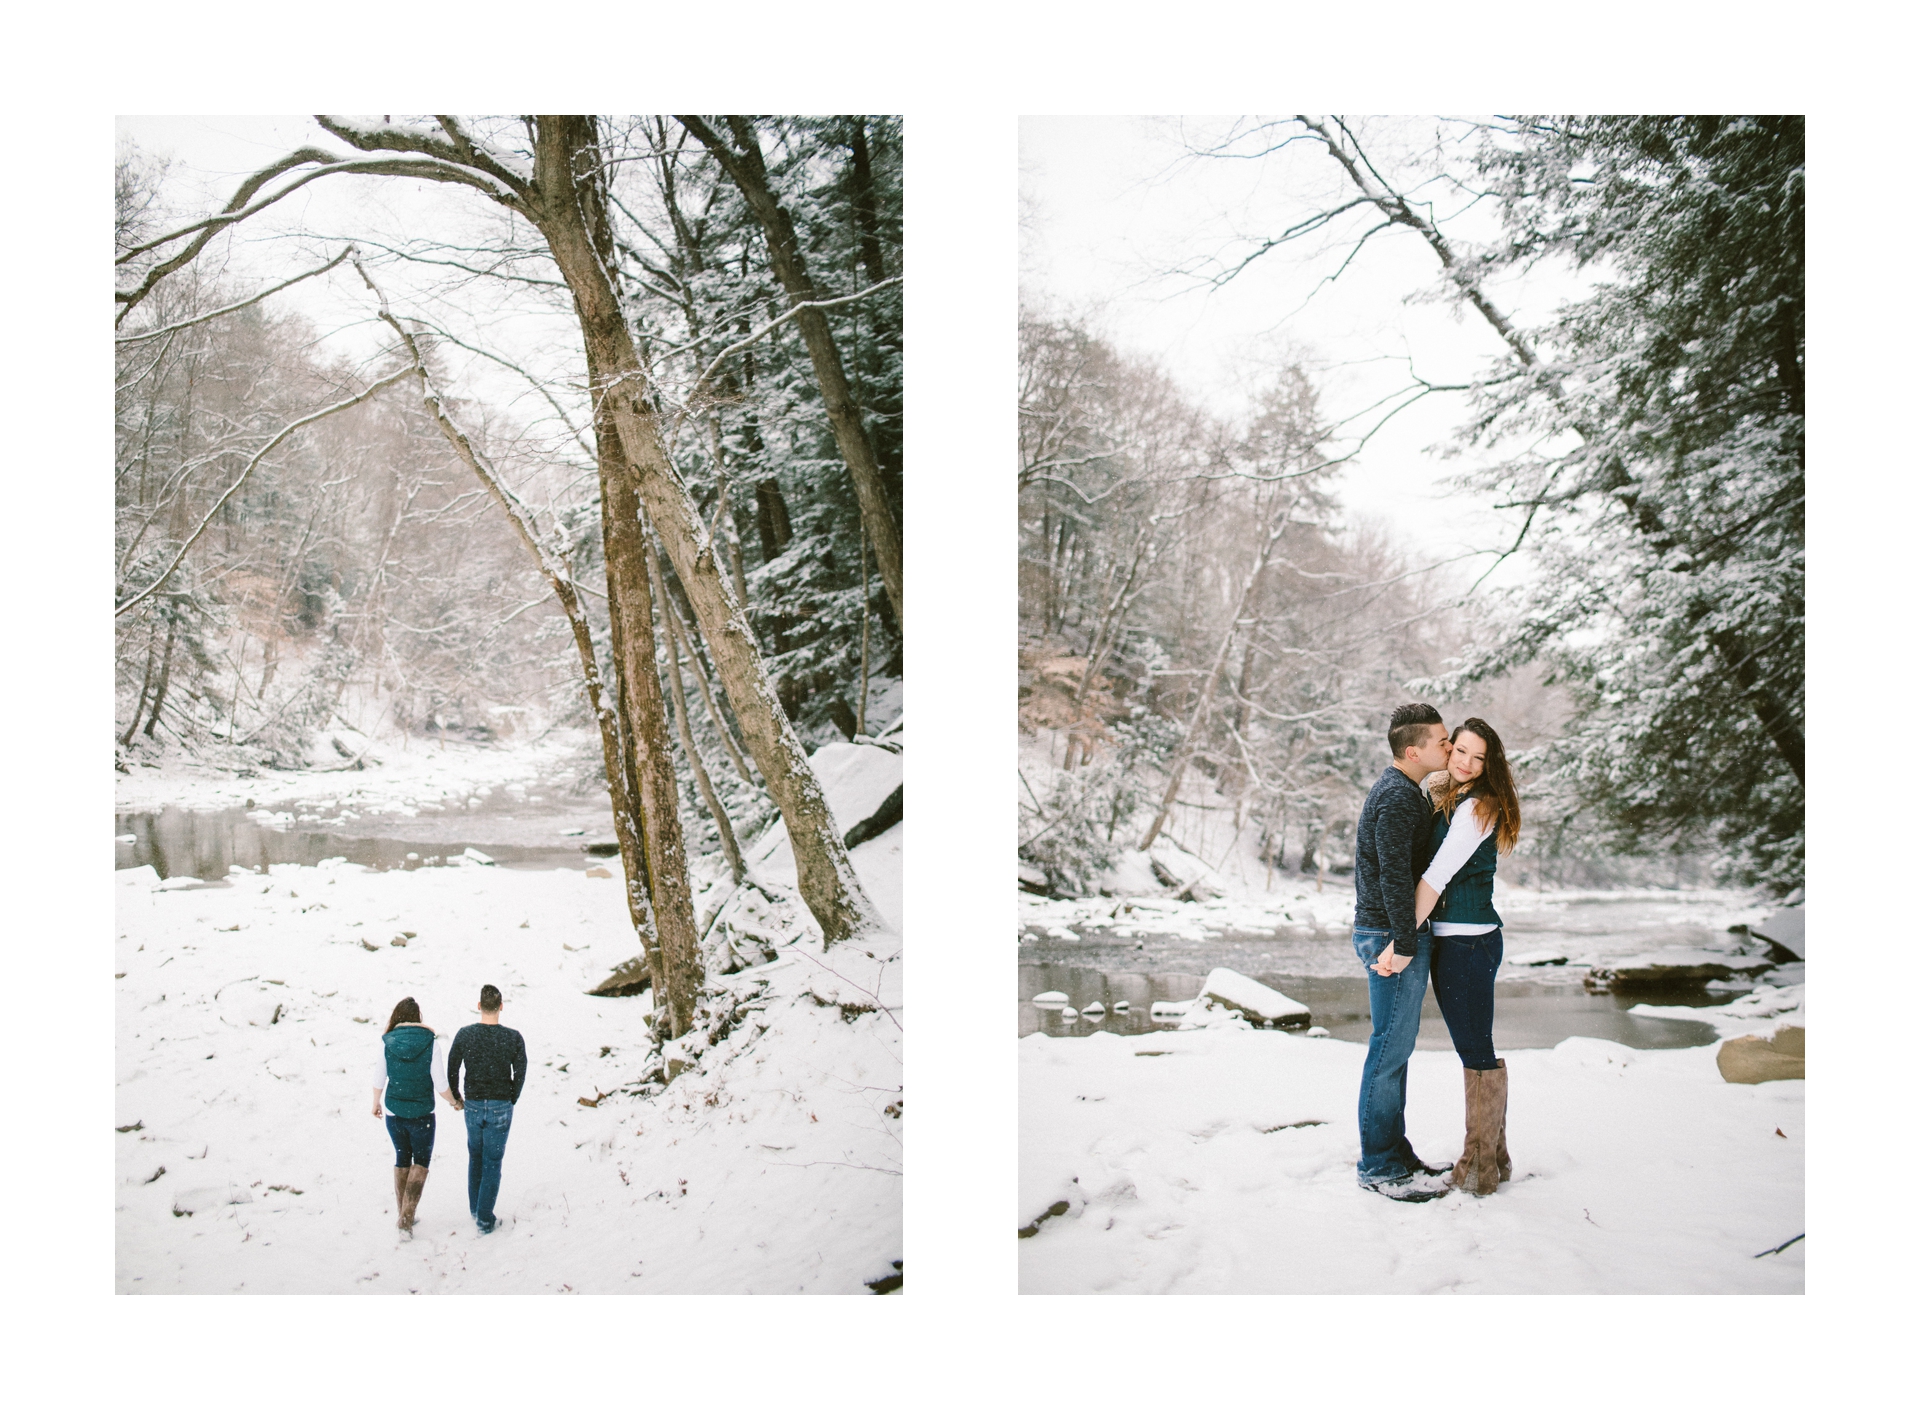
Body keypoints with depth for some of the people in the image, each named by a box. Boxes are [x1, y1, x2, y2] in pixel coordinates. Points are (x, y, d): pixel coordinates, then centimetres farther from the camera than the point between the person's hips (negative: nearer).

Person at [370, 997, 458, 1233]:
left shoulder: (387, 1042, -6)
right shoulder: (431, 1042, -11)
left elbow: (379, 1079, 2)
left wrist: (375, 1103, 20)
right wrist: (454, 1102, 8)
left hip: (394, 1112, 2)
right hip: (422, 1114, -2)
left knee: (402, 1159, 20)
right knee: (421, 1161, 13)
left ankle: (402, 1213, 27)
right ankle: (407, 1214, -2)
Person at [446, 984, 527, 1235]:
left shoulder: (464, 1035, -8)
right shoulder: (513, 1037, -11)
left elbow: (452, 1070, -1)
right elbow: (520, 1074, -6)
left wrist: (456, 1098, 15)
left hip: (472, 1105, 2)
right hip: (500, 1108, -2)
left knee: (475, 1157, 21)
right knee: (492, 1162, 6)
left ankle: (474, 1209, 30)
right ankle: (485, 1218, 6)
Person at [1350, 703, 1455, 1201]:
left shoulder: (1400, 791, 17)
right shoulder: (1399, 797, -16)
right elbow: (1394, 874, -22)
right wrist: (1404, 944, -21)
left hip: (1389, 934, 10)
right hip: (1392, 936, -10)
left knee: (1396, 1048, 15)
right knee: (1389, 1050, -4)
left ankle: (1395, 1154, 24)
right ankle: (1380, 1168, 2)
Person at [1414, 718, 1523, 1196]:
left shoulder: (1477, 808, -14)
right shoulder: (1446, 801, 15)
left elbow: (1436, 878, -18)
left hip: (1467, 940, -10)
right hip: (1455, 940, 10)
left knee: (1476, 1052, -1)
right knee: (1477, 1050, 15)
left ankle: (1480, 1169, 7)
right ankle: (1493, 1157, 24)